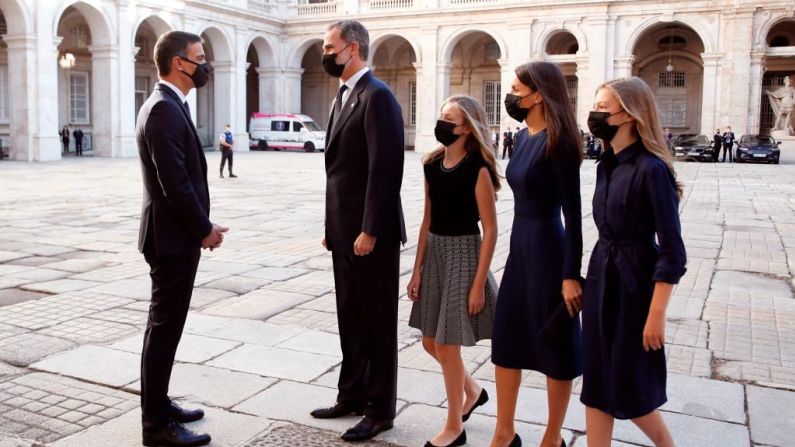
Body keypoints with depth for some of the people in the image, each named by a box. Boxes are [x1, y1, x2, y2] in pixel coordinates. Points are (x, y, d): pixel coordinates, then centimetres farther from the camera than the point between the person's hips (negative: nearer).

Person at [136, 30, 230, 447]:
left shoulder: (164, 105, 14)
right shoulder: (165, 109, -18)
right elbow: (175, 183, -23)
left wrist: (200, 224, 11)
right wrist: (204, 228, -12)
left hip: (175, 233, 10)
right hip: (173, 237, -10)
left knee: (166, 325, 17)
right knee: (165, 327, -3)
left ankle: (158, 404, 30)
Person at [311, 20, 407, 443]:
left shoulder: (377, 95, -14)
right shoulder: (343, 96, 15)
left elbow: (385, 169, -20)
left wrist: (369, 231, -21)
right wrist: (331, 226, 15)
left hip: (370, 233, -9)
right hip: (345, 231, 9)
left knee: (377, 323, 4)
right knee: (350, 319, 17)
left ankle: (380, 410, 17)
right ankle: (352, 396, 31)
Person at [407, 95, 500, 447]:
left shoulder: (478, 169, -14)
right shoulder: (432, 164, 5)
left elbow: (490, 230, -14)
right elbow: (428, 220, 9)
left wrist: (478, 282, -16)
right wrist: (417, 269, 7)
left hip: (463, 254, -7)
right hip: (434, 253, 7)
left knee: (446, 345, 0)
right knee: (430, 342, 14)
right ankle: (472, 390, 40)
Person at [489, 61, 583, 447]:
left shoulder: (557, 141, -15)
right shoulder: (523, 138, 9)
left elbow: (572, 212, -17)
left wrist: (571, 274, -18)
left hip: (548, 248, -9)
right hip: (519, 245, 9)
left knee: (554, 346, 7)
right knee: (505, 339, 13)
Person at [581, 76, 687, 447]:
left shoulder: (651, 169, -17)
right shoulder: (607, 165, 7)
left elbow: (672, 251, -17)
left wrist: (656, 315, -18)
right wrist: (594, 279, 16)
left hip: (634, 282, -8)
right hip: (601, 278, 8)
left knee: (630, 387, 6)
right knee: (597, 381, 11)